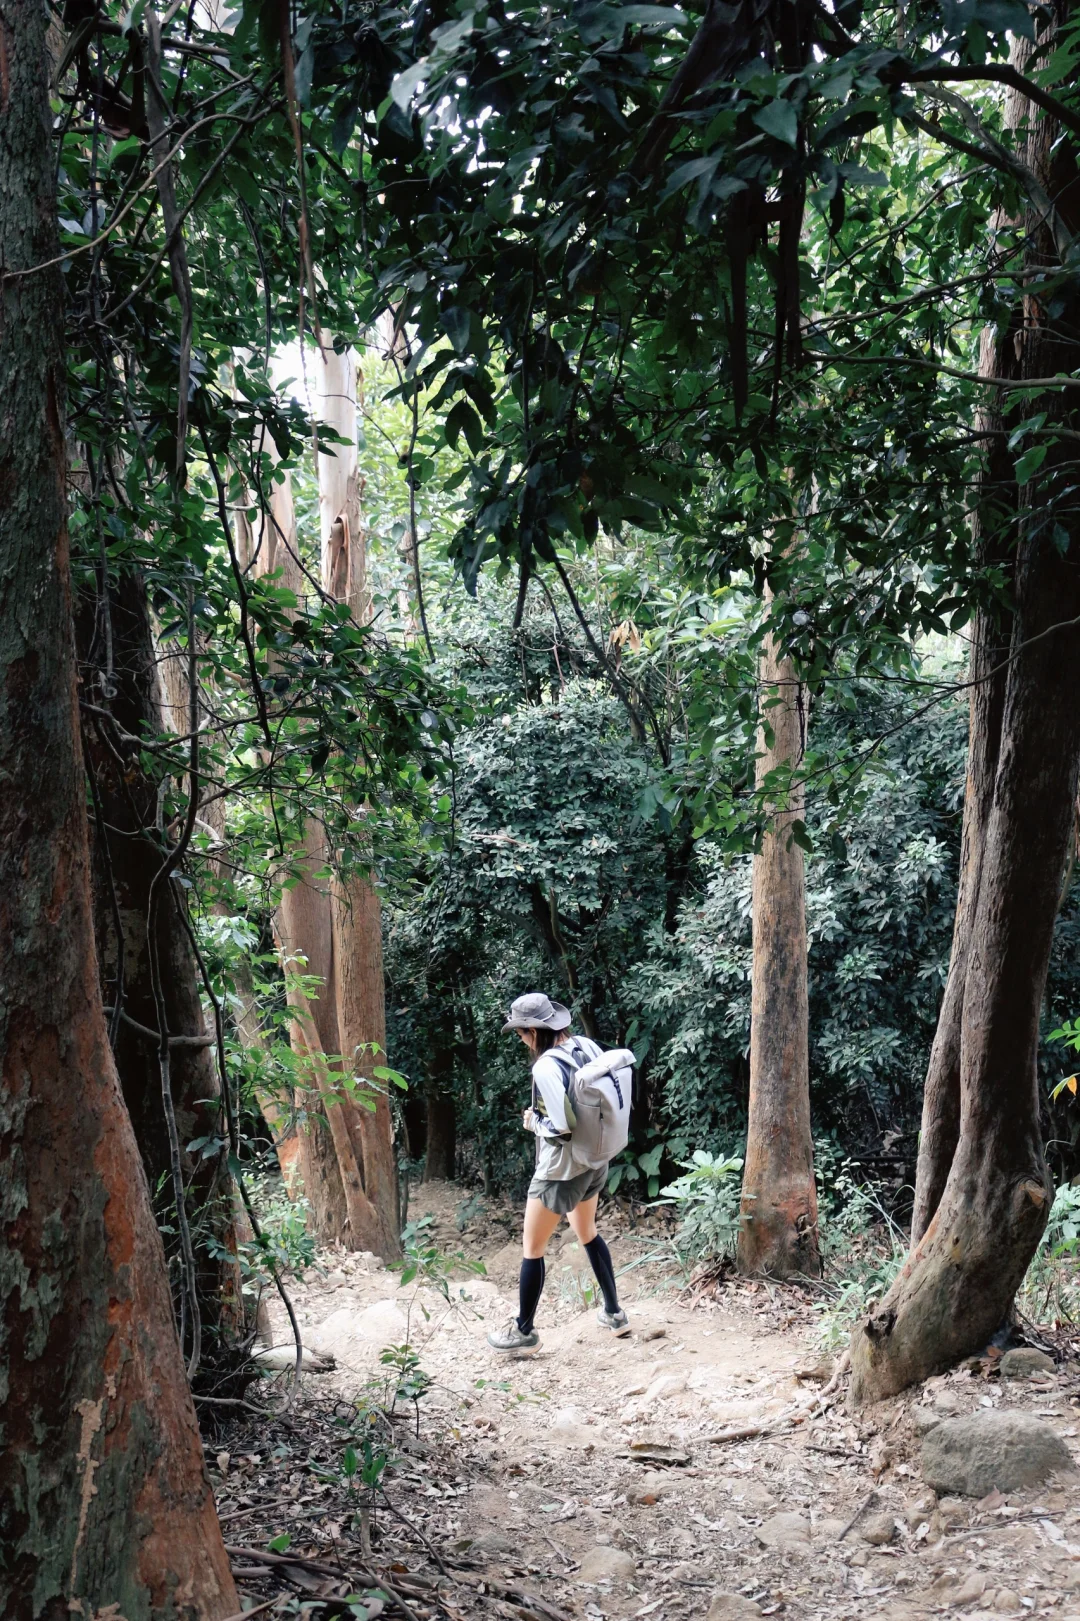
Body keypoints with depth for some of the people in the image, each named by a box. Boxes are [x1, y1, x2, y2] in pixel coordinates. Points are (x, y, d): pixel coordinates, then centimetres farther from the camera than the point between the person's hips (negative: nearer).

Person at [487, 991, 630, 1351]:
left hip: (561, 1170, -8)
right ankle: (614, 1313, 36)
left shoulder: (546, 1068, -26)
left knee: (532, 1248, 10)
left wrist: (533, 1122, -8)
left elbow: (561, 1128, -27)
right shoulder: (588, 1047, -4)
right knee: (587, 1233, 28)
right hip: (594, 1161, 8)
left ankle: (524, 1331, 23)